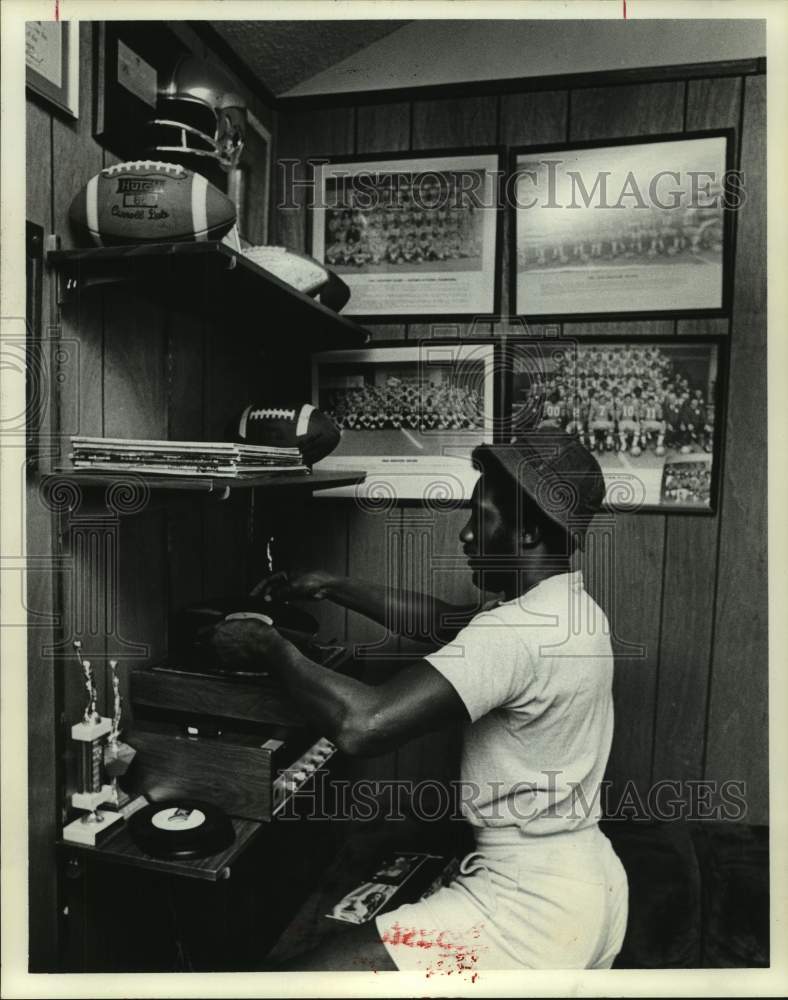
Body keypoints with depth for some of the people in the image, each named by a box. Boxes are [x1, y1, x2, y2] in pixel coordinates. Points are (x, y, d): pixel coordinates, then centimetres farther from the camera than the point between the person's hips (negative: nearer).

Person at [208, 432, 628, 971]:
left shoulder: (518, 630, -27)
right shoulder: (570, 610, 4)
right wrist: (334, 586, 12)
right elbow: (446, 622, 14)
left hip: (534, 907, -10)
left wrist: (271, 646, -17)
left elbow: (362, 724, -34)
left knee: (306, 973, -7)